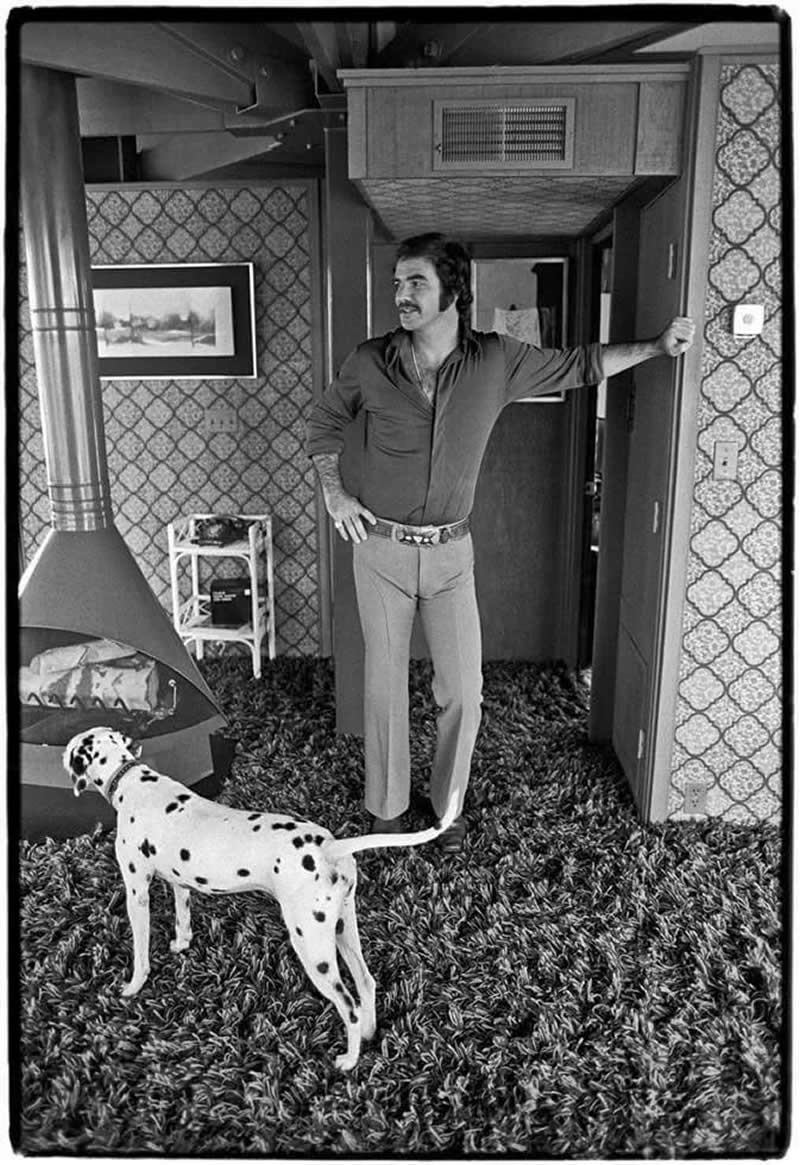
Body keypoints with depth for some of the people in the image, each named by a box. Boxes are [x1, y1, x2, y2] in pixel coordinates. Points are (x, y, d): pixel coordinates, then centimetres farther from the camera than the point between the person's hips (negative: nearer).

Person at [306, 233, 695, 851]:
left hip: (450, 551, 1)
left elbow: (578, 365, 9)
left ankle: (448, 800, 28)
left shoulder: (497, 360, -5)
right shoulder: (370, 362, -6)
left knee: (463, 691, 3)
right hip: (380, 549, 0)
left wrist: (656, 346, 1)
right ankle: (387, 806, 29)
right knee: (385, 684, 8)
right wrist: (334, 491, 0)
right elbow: (325, 420, 11)